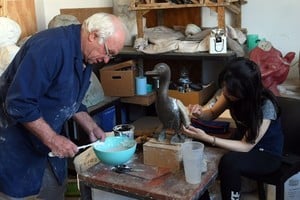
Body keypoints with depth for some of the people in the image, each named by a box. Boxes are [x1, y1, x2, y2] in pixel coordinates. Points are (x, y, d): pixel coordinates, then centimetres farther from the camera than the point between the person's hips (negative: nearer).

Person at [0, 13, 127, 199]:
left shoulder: (86, 57, 0)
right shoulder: (50, 46, -29)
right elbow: (19, 103, -31)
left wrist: (92, 128, 1)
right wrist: (53, 139, -27)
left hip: (46, 138, 8)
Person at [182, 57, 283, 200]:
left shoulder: (266, 106, -31)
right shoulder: (230, 92, -14)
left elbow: (246, 147, -28)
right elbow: (213, 113, 2)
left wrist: (206, 138, -37)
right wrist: (200, 113, -23)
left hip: (267, 154, -5)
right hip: (242, 141, 6)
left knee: (229, 161, -34)